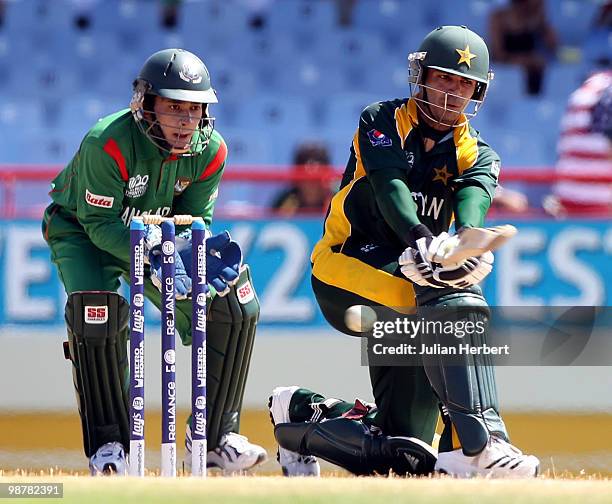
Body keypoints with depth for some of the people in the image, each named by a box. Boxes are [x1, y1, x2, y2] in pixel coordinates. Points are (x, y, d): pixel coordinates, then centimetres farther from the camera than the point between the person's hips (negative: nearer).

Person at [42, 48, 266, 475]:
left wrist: (205, 254, -31)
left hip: (160, 235, 5)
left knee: (236, 306, -7)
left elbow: (194, 219, -7)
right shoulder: (107, 143, -34)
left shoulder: (210, 151, -17)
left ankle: (213, 436, 5)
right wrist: (153, 261, -43)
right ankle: (108, 445, -17)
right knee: (96, 311, -32)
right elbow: (100, 222, -30)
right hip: (83, 230, -5)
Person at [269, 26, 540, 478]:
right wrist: (422, 240, -41)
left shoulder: (475, 155, 10)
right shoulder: (383, 123, 1)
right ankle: (480, 441, -46)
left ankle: (302, 412, 24)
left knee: (404, 454, -2)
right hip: (348, 267, -5)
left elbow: (474, 203, -14)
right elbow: (390, 190, -20)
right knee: (453, 300, -35)